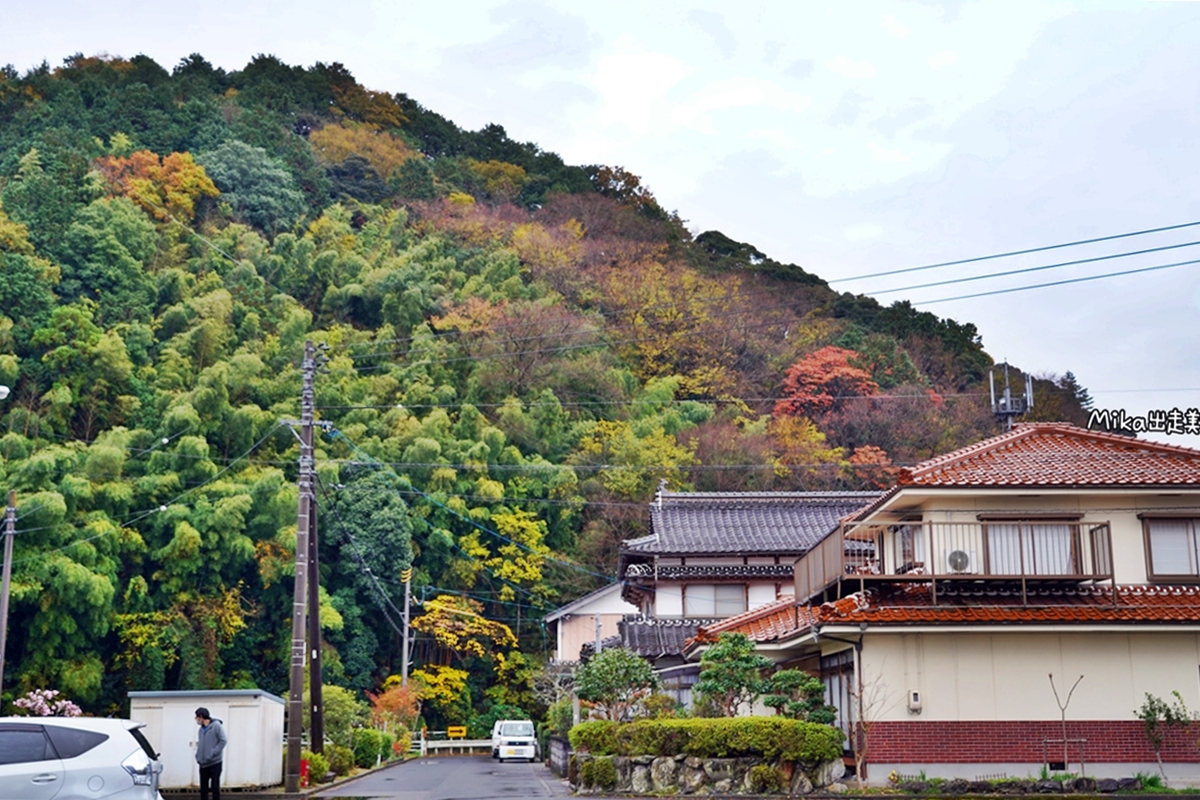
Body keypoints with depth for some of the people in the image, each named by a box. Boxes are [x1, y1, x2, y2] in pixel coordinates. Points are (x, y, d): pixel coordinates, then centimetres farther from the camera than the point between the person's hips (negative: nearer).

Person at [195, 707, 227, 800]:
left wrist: (212, 754, -18)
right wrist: (198, 757, 3)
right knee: (203, 789, 8)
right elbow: (199, 744, 18)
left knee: (215, 788, -3)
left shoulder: (216, 726, -9)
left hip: (215, 763, -6)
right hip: (203, 764, 6)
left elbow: (223, 741, -13)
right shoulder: (201, 729, 11)